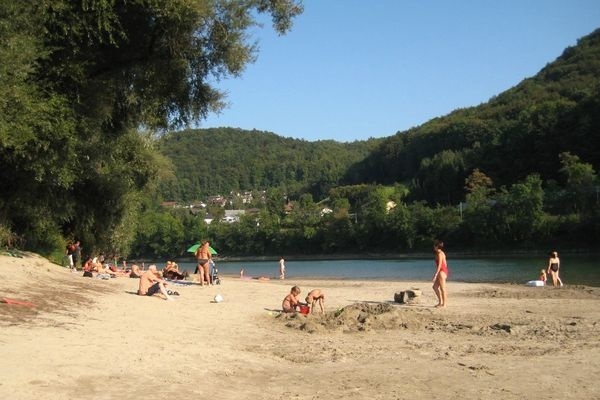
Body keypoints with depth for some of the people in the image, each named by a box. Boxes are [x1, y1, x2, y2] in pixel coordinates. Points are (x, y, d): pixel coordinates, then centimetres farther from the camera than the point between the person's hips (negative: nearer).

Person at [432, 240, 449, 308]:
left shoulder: (439, 253, -13)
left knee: (442, 288, -6)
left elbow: (439, 265, -19)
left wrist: (436, 274, -20)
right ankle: (440, 302, 17)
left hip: (442, 271, -10)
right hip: (443, 271, 10)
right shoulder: (441, 253, 17)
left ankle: (444, 304, -2)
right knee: (435, 287, 14)